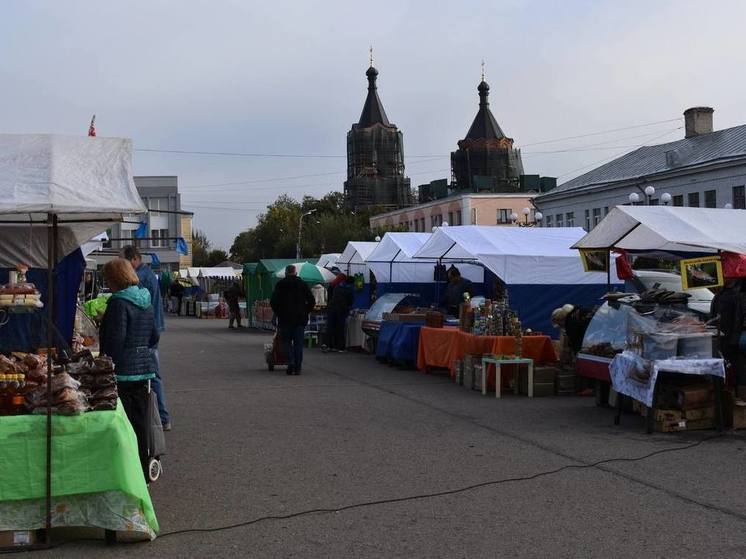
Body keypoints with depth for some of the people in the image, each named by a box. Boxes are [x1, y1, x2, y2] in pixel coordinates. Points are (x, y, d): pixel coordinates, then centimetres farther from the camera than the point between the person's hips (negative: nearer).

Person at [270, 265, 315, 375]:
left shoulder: (280, 284, 1)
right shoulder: (302, 284, 6)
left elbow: (273, 302, -4)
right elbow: (312, 301, 3)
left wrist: (278, 313, 8)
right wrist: (305, 312, 11)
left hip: (285, 319, -1)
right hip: (300, 318, 1)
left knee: (286, 341, 8)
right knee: (298, 343, 5)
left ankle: (291, 362, -11)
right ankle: (298, 368, 4)